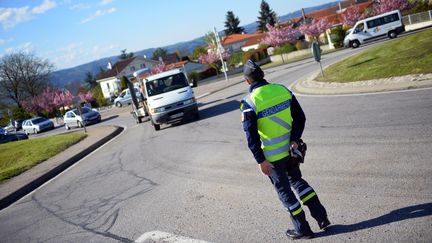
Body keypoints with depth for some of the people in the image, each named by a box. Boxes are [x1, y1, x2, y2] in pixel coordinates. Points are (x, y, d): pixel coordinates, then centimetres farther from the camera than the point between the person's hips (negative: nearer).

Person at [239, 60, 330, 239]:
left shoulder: (249, 103, -16)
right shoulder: (282, 90, -2)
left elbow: (251, 136, -17)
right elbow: (300, 118, -2)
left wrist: (260, 160, -12)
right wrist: (295, 139, -4)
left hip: (272, 156, -5)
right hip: (290, 149, 5)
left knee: (284, 190, 12)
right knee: (297, 180, 25)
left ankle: (302, 229, 21)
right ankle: (321, 217, 23)